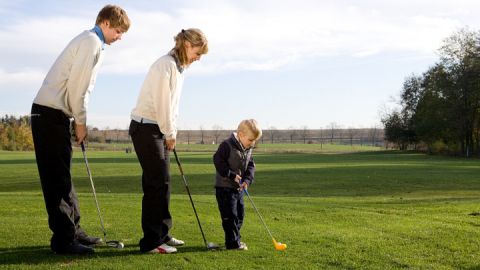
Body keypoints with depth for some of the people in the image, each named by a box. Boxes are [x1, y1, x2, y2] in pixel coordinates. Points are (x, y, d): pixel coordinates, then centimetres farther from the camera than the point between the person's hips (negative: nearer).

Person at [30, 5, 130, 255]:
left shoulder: (91, 42, 20)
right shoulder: (92, 42, -11)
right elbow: (76, 86, -18)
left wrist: (78, 121, 13)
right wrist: (81, 122, -10)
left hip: (55, 114, 10)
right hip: (50, 114, -10)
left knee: (62, 176, 13)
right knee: (57, 178, -7)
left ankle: (72, 230, 21)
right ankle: (63, 239, -3)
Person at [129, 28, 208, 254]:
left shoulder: (179, 67, 14)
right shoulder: (166, 65, -17)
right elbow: (161, 103, -20)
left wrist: (170, 133, 8)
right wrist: (170, 134, -11)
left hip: (159, 130, 9)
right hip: (146, 128, -9)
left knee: (161, 182, 12)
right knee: (158, 182, -10)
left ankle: (161, 234, 21)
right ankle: (151, 241, -5)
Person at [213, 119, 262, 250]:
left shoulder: (248, 149, 6)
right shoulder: (227, 145, -18)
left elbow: (250, 166, 8)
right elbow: (218, 161, -20)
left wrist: (247, 180, -9)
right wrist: (232, 175, -22)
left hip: (239, 188, 8)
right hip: (225, 187, -8)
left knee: (239, 214, 14)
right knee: (230, 215, -7)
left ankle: (235, 238, 27)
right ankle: (233, 242, -1)